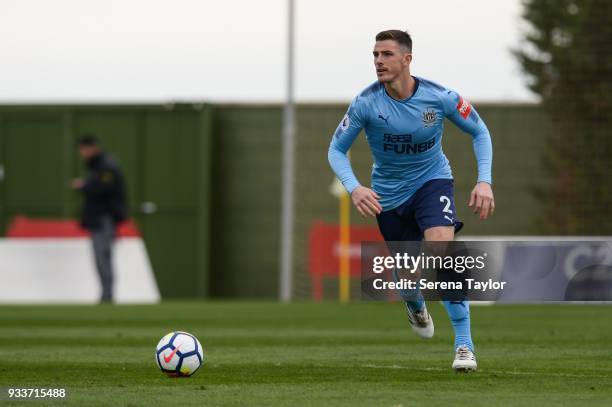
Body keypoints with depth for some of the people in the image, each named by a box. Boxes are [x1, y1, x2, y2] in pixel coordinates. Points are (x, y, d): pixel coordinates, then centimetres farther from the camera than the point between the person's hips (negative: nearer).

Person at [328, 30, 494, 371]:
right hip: (389, 193, 2)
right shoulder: (365, 103, -19)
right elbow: (336, 150, -9)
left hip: (432, 179, -1)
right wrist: (354, 188, -28)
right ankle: (416, 305, 51)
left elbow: (480, 132, -4)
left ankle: (464, 343, -24)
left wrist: (485, 181, -16)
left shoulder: (439, 97, -19)